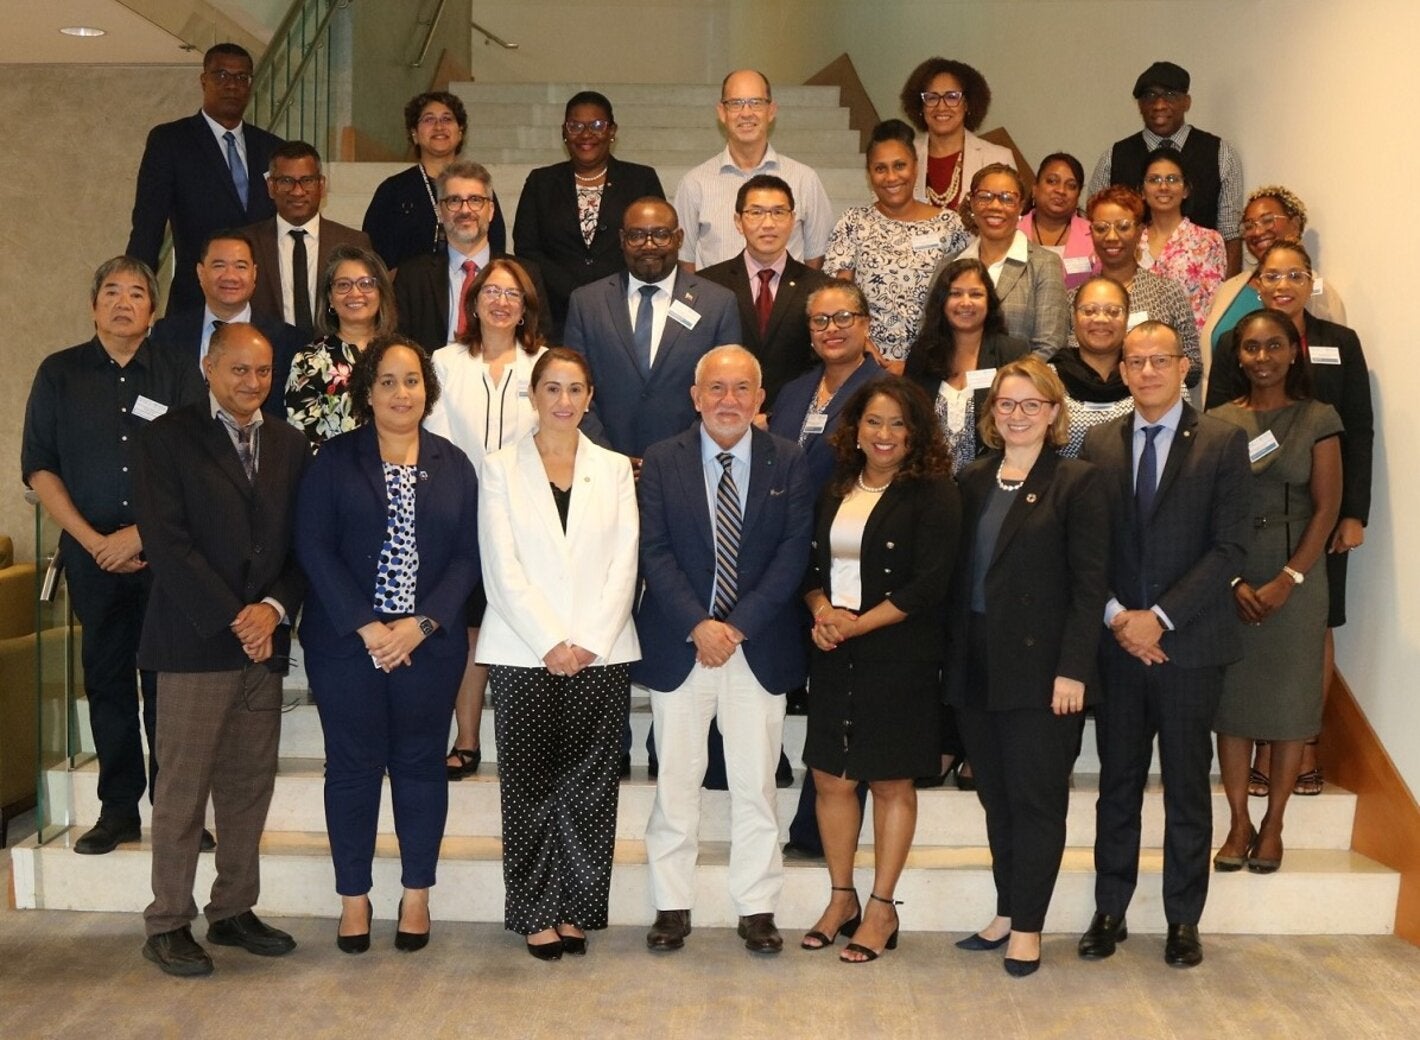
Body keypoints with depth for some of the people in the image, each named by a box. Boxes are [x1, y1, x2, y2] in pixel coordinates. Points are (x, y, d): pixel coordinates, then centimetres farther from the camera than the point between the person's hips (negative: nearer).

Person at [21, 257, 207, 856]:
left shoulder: (179, 374, 5)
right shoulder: (60, 373, 8)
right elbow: (39, 468, 5)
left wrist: (141, 533, -9)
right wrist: (93, 540, -5)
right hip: (92, 555, 1)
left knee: (168, 681, -2)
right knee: (106, 679, 6)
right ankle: (118, 808, 15)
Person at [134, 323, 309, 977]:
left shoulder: (290, 446, 13)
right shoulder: (168, 438, -2)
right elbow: (165, 542, -10)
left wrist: (274, 608, -7)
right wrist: (232, 620, -14)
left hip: (264, 639, 5)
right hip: (194, 641, -5)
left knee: (251, 787, 9)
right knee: (182, 787, 0)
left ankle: (234, 911, 21)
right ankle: (168, 924, 11)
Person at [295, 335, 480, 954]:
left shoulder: (453, 465, 7)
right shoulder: (334, 461, 2)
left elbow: (468, 555, 1)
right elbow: (314, 548, -5)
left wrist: (422, 624, -11)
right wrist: (365, 627, -13)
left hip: (430, 643, 1)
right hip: (346, 643, -1)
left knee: (420, 764, 7)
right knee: (353, 765, 5)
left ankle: (416, 896, 20)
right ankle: (354, 898, 18)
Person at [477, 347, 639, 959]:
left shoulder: (614, 469, 10)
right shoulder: (501, 469, 6)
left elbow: (624, 564, 3)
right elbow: (503, 568, -2)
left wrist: (588, 642, -8)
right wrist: (551, 643, -11)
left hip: (602, 652, 1)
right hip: (525, 653, -1)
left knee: (590, 785, 3)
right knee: (531, 785, 2)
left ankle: (577, 910, 14)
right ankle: (537, 914, 12)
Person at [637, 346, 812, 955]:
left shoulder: (788, 463, 2)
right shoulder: (662, 461, 2)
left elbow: (793, 554, -3)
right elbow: (655, 552, -4)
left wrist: (738, 625, -12)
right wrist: (698, 625, -14)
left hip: (759, 646, 0)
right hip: (678, 646, 0)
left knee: (756, 784, 5)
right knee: (676, 782, 6)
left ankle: (757, 910, 16)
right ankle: (672, 906, 18)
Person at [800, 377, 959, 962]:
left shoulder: (932, 492, -5)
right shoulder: (835, 490, 12)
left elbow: (930, 583, -13)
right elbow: (811, 565, 14)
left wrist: (857, 624, -15)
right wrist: (822, 610, -7)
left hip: (898, 657, -5)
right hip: (833, 656, 5)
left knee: (891, 782, 4)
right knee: (830, 777, 7)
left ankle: (881, 909, 15)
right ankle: (841, 899, 23)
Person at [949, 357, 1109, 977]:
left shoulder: (1078, 483, -5)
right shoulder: (973, 481, 11)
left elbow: (1089, 585, -9)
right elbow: (957, 574, 10)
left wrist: (1072, 670, -15)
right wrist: (952, 657, 5)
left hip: (1040, 668, -5)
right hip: (976, 667, 5)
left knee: (1037, 800, 3)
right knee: (996, 798, 13)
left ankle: (1028, 926, 14)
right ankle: (1005, 914, 24)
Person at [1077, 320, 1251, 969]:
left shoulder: (1222, 442, -2)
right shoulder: (1099, 443, 7)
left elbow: (1231, 547, -8)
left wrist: (1161, 616, -14)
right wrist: (1115, 615, -10)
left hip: (1189, 643, -2)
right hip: (1117, 643, 2)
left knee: (1188, 789, 8)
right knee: (1117, 784, 10)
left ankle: (1183, 921, 21)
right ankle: (1110, 913, 22)